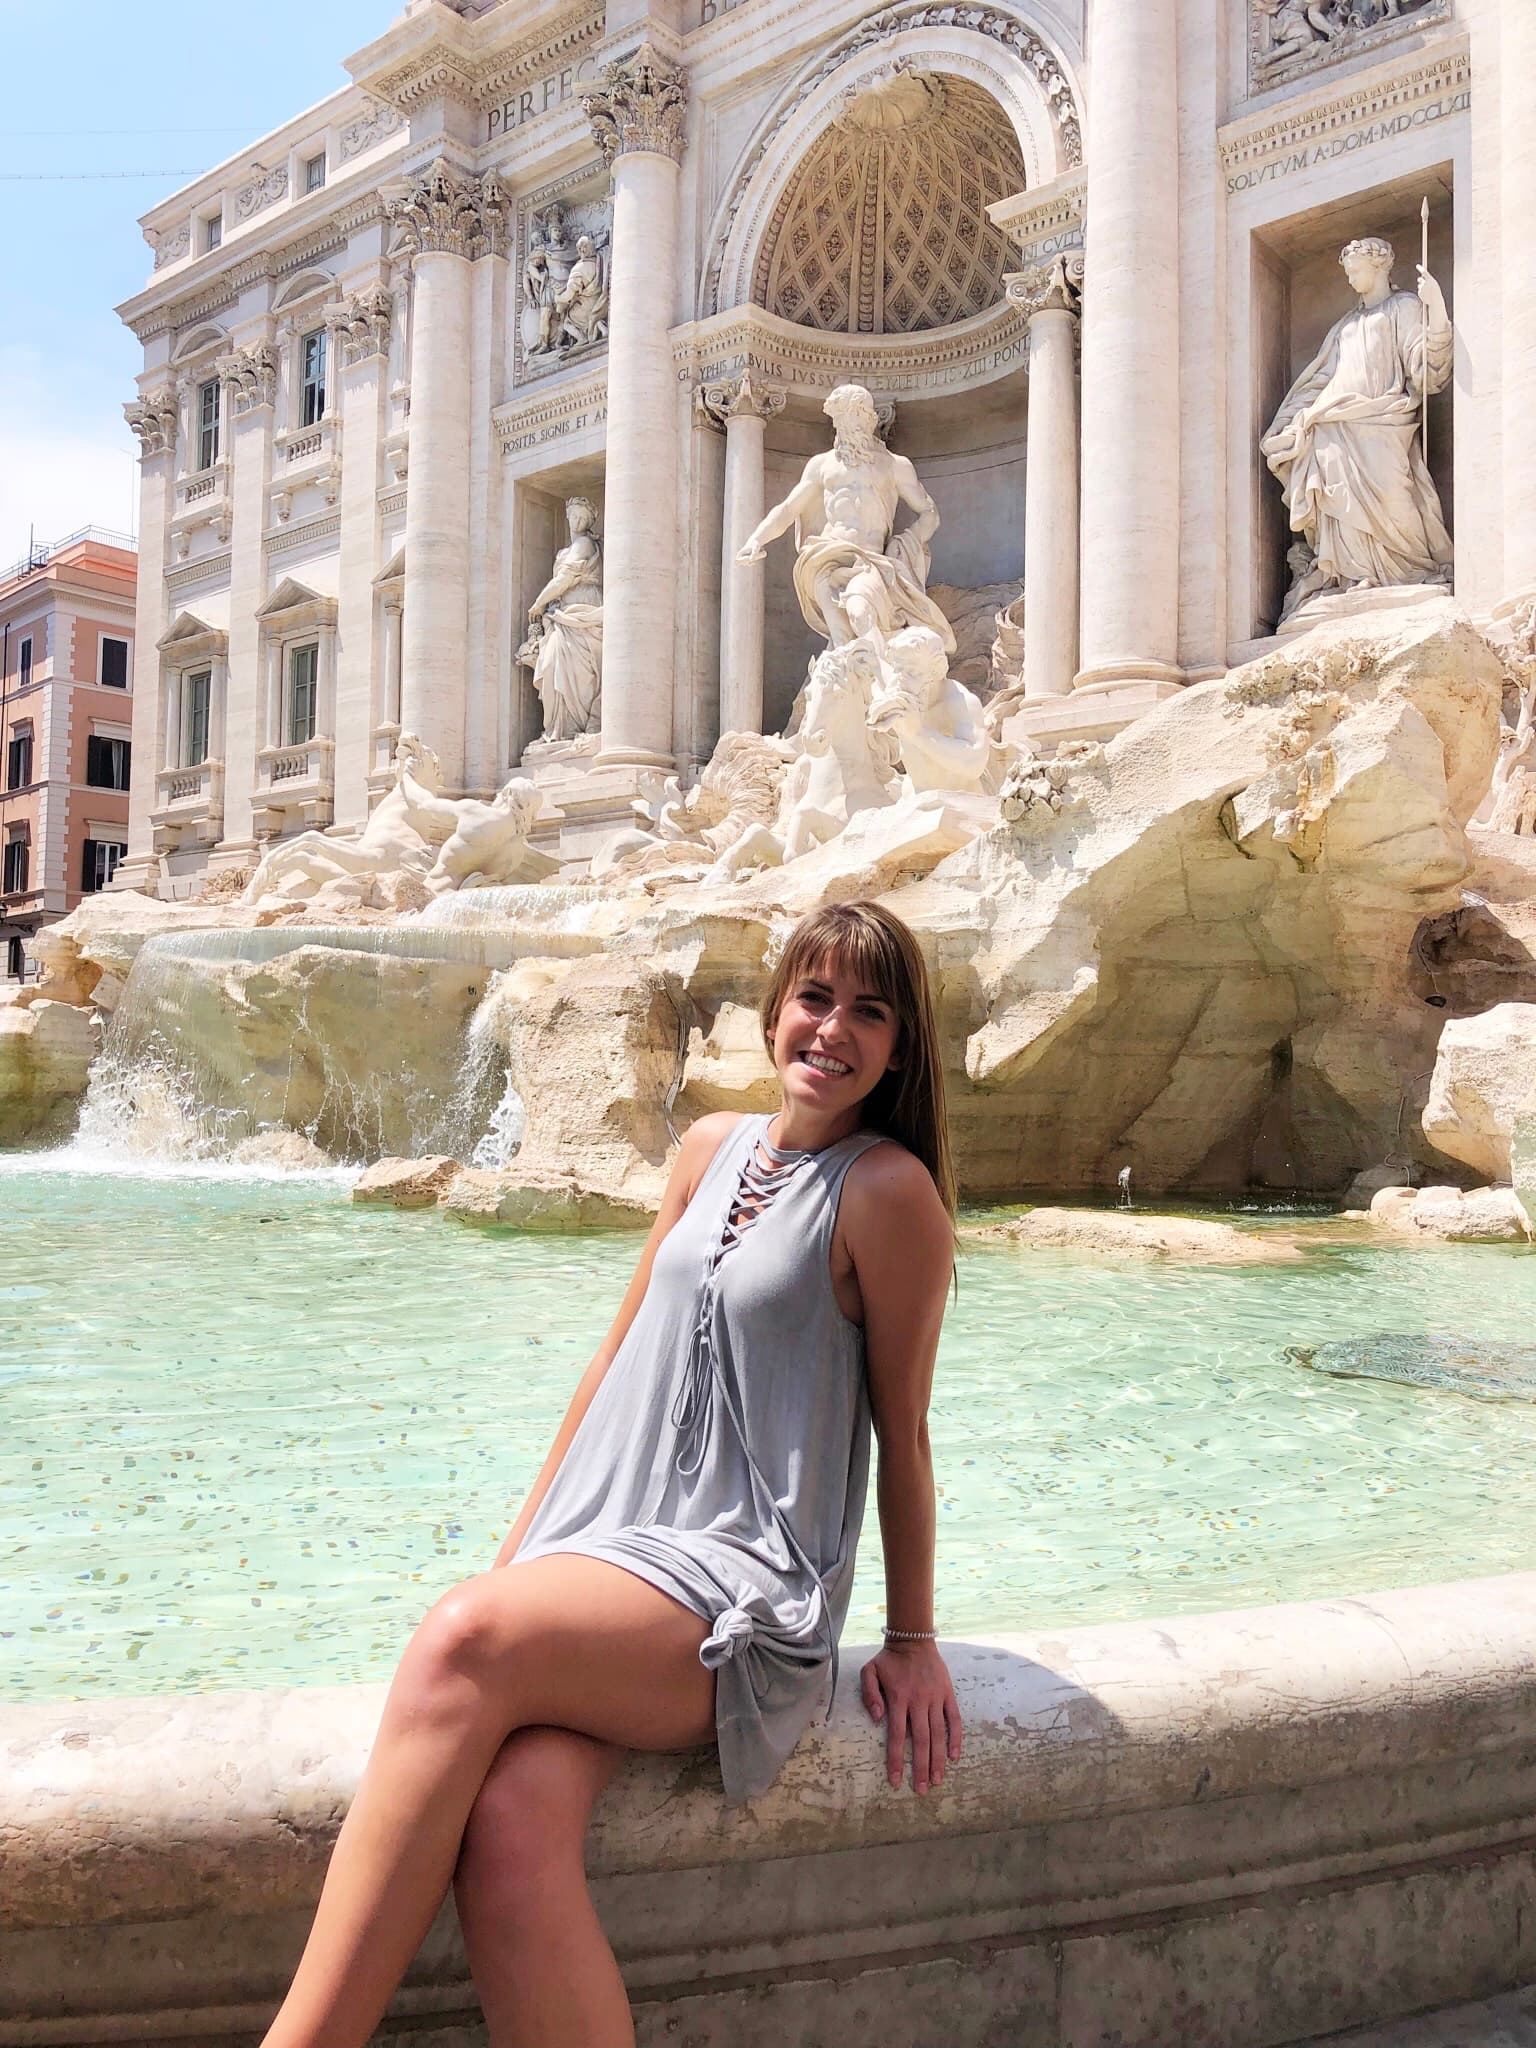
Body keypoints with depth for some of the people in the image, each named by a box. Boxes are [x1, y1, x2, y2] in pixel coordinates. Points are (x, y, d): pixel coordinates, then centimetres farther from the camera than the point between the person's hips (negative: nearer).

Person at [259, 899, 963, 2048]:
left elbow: (902, 1433, 1)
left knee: (467, 1640, -31)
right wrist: (520, 1552, 16)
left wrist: (913, 1639, 7)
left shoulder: (891, 1191, -4)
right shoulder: (713, 1148, 14)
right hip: (599, 1556, 5)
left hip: (744, 1581, -5)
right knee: (511, 1825, -26)